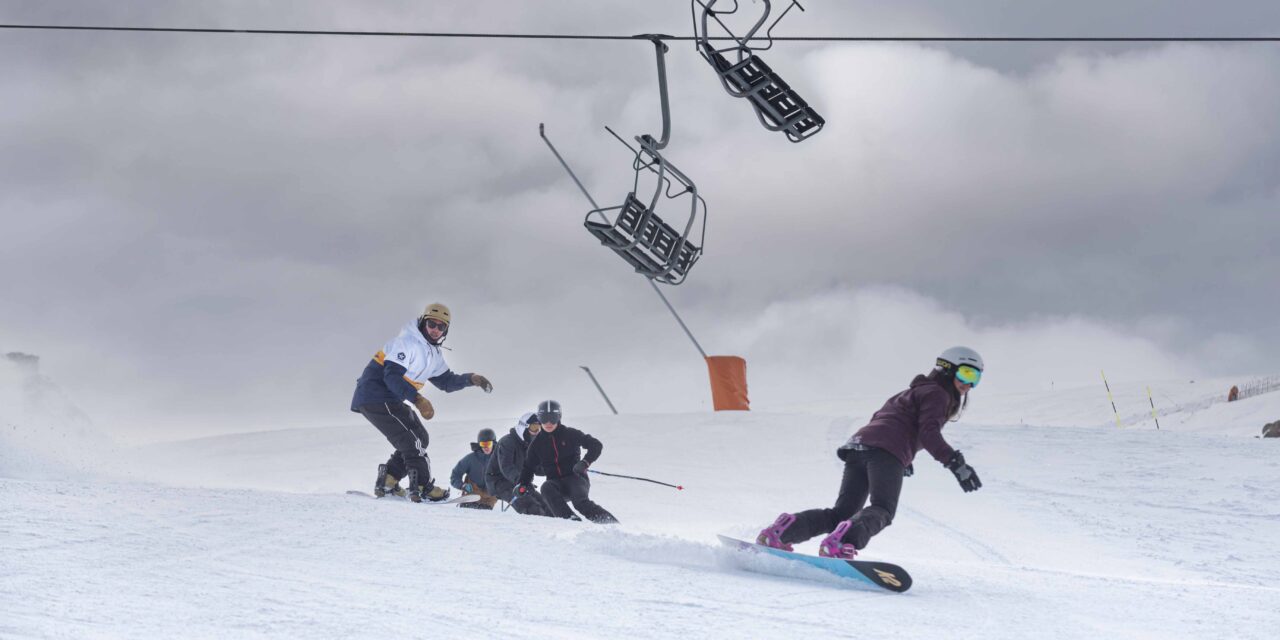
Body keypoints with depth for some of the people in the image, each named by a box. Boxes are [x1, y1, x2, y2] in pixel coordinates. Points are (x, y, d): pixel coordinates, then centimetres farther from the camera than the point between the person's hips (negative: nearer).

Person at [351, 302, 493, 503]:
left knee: (420, 438, 10)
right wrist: (417, 399, -35)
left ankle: (386, 482, 11)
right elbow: (392, 376, -26)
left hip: (391, 400, 10)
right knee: (411, 440, -16)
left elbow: (447, 381, 18)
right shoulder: (406, 343, -16)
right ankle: (422, 488, -18)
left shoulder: (433, 355, 15)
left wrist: (471, 379, 1)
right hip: (374, 396, -10)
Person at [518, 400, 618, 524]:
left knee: (580, 501, -32)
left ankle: (612, 523, -25)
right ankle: (569, 519, -41)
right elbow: (529, 466, 17)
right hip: (555, 482, 3)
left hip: (575, 478, -3)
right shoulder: (537, 443, 9)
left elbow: (596, 445, -2)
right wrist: (521, 484, -1)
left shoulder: (570, 434, -1)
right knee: (546, 488, -32)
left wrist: (585, 463, -18)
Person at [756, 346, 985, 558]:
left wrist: (903, 455, 42)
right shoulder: (936, 393, 8)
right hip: (886, 451, -8)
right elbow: (929, 434, -7)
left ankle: (785, 529, -15)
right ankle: (842, 542, -51)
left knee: (841, 514, 2)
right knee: (882, 510, -24)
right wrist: (956, 463, -13)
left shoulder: (914, 392, 36)